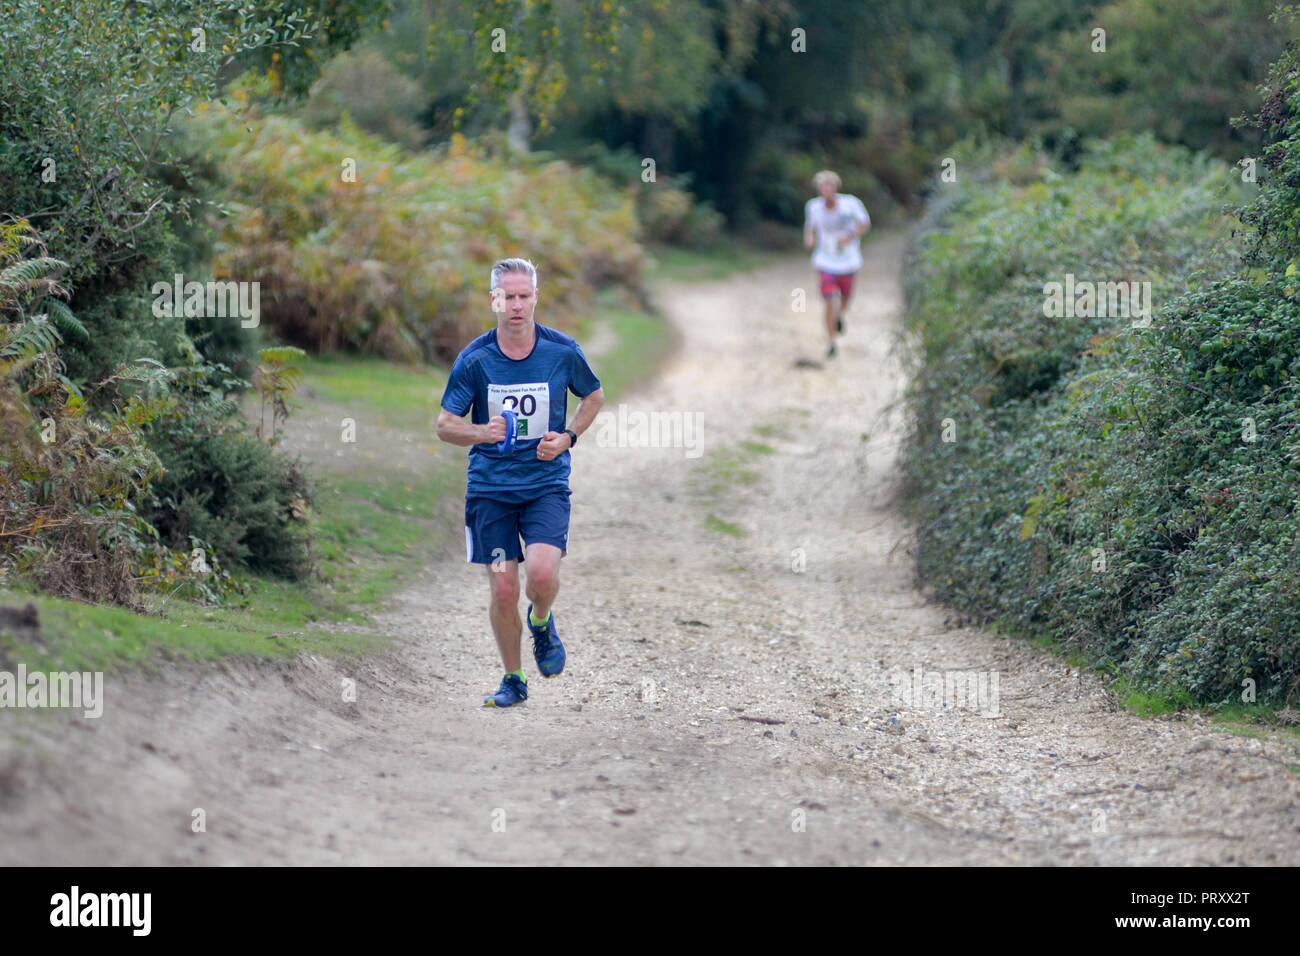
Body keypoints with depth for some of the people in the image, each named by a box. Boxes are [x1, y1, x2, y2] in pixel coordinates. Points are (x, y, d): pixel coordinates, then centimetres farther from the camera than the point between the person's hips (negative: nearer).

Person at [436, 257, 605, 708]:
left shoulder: (564, 351, -4)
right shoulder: (474, 358, -6)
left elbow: (594, 395, 15)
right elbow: (445, 424, -1)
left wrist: (567, 437, -1)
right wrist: (481, 432, -22)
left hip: (547, 483, -1)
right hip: (490, 487, 1)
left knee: (542, 573, -21)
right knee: (503, 590, -2)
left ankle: (541, 623, 15)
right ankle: (513, 680, 20)